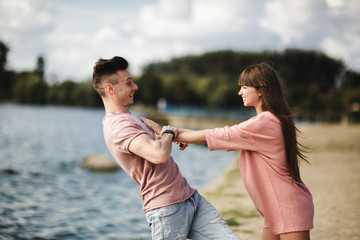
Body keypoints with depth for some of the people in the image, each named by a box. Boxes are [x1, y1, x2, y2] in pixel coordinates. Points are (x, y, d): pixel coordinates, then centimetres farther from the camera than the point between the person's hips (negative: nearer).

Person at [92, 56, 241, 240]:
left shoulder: (127, 118, 18)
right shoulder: (117, 126, -17)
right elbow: (159, 155, -30)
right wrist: (169, 133, -10)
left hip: (190, 196, 9)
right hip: (167, 209, -9)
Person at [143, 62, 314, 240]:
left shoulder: (263, 124, -20)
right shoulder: (269, 121, 13)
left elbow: (211, 136, -18)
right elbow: (228, 140, 11)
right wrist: (180, 132, 3)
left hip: (290, 209, -10)